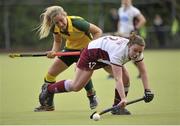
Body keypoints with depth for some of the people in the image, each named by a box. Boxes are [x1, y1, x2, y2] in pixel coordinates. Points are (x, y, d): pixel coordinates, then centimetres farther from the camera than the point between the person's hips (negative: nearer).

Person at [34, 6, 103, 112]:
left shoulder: (77, 23, -35)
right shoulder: (55, 27, -18)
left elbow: (98, 31, -25)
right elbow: (58, 41, 2)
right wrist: (54, 52, -19)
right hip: (70, 48, 6)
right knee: (51, 74, 3)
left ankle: (92, 96, -4)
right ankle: (48, 104, 19)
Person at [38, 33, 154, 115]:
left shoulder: (137, 51, -22)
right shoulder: (119, 51, -43)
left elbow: (143, 71, -10)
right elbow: (117, 79, -47)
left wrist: (148, 90, -20)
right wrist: (123, 98, -54)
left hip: (106, 55, 7)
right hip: (92, 53, -7)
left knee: (126, 78, -14)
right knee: (76, 86, -2)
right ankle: (49, 89, 21)